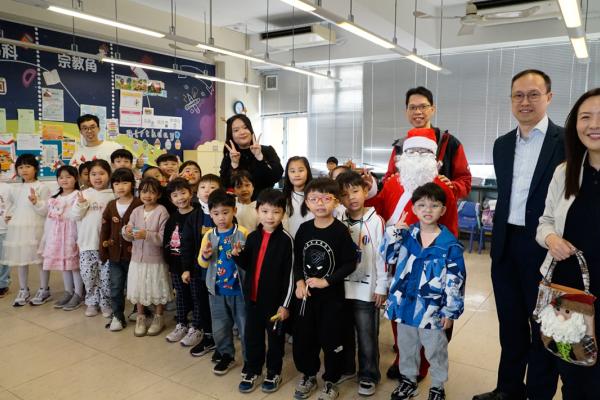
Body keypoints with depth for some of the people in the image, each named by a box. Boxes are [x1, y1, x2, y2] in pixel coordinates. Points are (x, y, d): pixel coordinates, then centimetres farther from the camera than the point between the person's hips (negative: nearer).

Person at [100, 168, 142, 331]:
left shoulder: (139, 205, -12)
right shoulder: (110, 205, 5)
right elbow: (105, 229, 9)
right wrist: (103, 251, 6)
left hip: (133, 254, -5)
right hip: (114, 254, 5)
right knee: (115, 287, 11)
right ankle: (117, 316, 23)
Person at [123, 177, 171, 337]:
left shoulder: (162, 212, -13)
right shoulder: (136, 211, 3)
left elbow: (164, 238, -18)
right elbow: (129, 237, 4)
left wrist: (147, 235, -29)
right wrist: (127, 232, -18)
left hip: (156, 259, -4)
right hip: (137, 258, 4)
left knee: (157, 290, 9)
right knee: (138, 289, 13)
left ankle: (159, 318, 29)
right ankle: (140, 318, 32)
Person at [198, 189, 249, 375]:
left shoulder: (243, 233, -11)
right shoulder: (209, 236, 2)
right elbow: (203, 263, 7)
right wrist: (205, 255, -15)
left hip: (240, 290, -4)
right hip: (217, 291, 4)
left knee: (245, 327, 8)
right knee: (220, 327, 16)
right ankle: (226, 356, 37)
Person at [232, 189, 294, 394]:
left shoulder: (286, 239, -13)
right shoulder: (252, 237, 2)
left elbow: (289, 274, -12)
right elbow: (247, 266, 11)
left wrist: (285, 304, -12)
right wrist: (238, 255, -10)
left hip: (275, 299, -4)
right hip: (253, 297, 4)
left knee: (275, 337, 13)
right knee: (252, 336, 16)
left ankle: (274, 372, 32)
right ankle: (252, 370, 35)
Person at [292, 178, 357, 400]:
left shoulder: (340, 231, -13)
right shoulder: (304, 229, 0)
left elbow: (350, 263, -12)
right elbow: (297, 259, 8)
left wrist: (326, 281, -18)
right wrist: (299, 282, -7)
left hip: (332, 296, -4)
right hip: (307, 294, 4)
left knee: (331, 340, 7)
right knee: (302, 338, 13)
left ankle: (331, 382, 29)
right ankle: (308, 376, 36)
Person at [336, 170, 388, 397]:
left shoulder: (376, 221, -8)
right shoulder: (338, 222, 2)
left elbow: (382, 255, -8)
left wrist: (381, 287, -8)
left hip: (367, 289, -4)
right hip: (341, 288, 4)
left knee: (367, 337, 7)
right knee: (343, 333, 17)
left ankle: (368, 376, 24)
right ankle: (345, 368, 36)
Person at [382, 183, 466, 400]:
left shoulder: (450, 244, -13)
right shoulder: (406, 234, -2)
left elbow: (455, 280, -10)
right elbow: (388, 256, 3)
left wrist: (450, 310, -10)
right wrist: (393, 233, -11)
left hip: (432, 308, -3)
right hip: (405, 303, 4)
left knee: (435, 350, 16)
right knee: (406, 346, 22)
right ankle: (408, 379, 43)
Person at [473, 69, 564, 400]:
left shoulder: (568, 141, -9)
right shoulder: (502, 144, 10)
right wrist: (498, 240, 13)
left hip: (545, 249, -5)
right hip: (506, 246, 6)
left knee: (543, 325, 11)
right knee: (510, 323, 18)